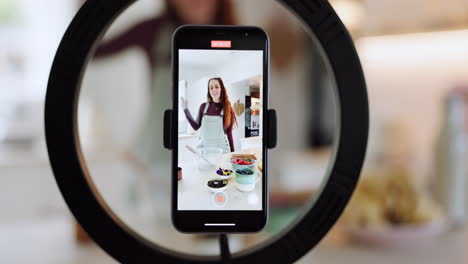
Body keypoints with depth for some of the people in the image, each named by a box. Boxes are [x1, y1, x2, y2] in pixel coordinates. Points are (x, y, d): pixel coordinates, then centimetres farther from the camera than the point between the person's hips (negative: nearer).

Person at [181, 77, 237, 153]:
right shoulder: (203, 107, 3)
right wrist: (185, 109, 9)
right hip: (203, 147, 2)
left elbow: (229, 133, 2)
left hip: (221, 148, -1)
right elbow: (196, 126, 13)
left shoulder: (228, 109, -2)